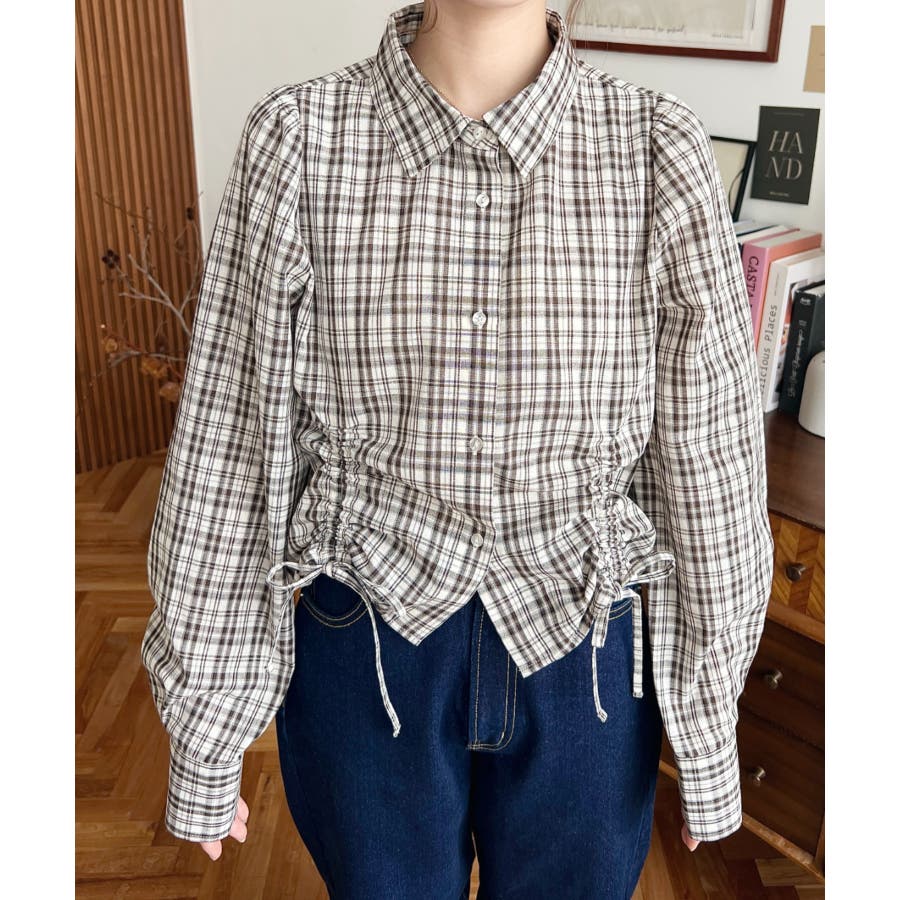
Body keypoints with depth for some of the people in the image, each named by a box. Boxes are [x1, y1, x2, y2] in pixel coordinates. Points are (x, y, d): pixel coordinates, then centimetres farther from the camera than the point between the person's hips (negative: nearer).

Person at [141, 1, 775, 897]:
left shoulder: (657, 152, -12)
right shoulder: (296, 139, -12)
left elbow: (707, 461, -5)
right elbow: (224, 449, -8)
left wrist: (709, 725, 4)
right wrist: (203, 727, 0)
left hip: (580, 659, 1)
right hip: (366, 652, 0)